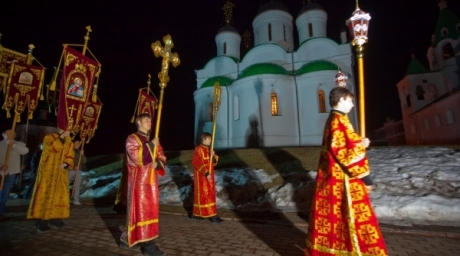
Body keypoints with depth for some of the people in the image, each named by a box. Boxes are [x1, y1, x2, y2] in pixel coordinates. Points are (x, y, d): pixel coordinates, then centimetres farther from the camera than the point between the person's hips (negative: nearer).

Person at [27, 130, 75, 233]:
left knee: (60, 195, 6)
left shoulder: (69, 142, 9)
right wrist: (61, 136, -25)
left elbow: (70, 156, 5)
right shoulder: (49, 137, -4)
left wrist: (65, 164, -13)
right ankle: (42, 221, 0)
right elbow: (52, 148, -25)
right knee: (45, 194, -5)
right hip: (48, 171, -5)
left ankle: (54, 217, 16)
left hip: (61, 173, 5)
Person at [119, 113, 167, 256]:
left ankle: (128, 237, 29)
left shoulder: (153, 140, 16)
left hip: (151, 180, 8)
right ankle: (148, 245, -1)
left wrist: (157, 163, -9)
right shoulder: (132, 139, -5)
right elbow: (137, 157, -20)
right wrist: (151, 145, -17)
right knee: (142, 210, -6)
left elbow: (162, 157, 12)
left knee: (150, 209, 12)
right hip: (139, 180, -8)